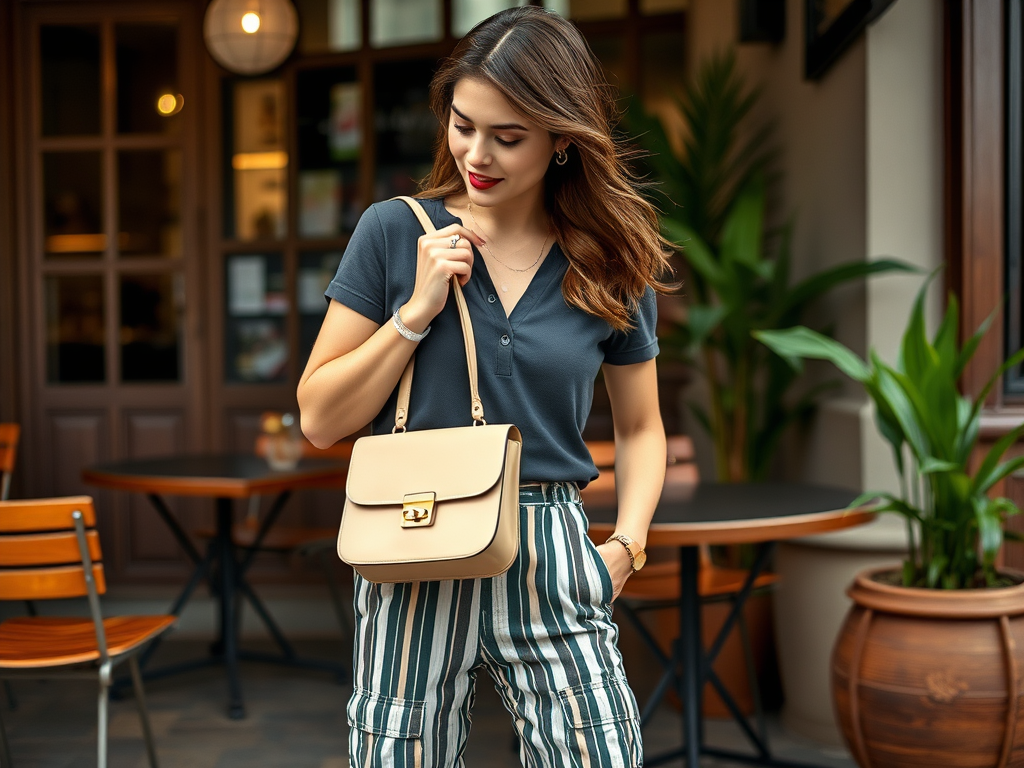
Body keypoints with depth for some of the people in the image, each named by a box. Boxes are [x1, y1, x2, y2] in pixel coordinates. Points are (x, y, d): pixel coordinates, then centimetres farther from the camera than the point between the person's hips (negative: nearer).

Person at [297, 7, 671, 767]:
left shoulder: (611, 267, 2)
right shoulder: (395, 232, -2)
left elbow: (640, 427, 14)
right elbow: (320, 419, -1)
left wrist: (628, 542, -3)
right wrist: (417, 311, -12)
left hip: (552, 568, 1)